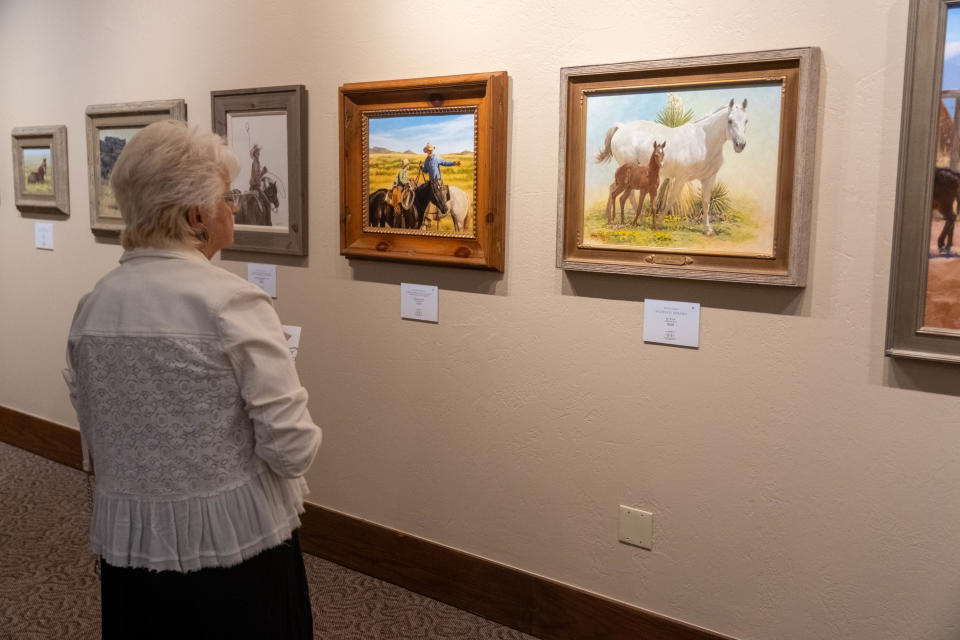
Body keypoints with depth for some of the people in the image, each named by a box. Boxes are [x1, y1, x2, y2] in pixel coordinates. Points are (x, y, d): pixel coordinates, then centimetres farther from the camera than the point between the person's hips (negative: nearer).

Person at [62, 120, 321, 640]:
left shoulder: (92, 307, -1)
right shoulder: (232, 302, -20)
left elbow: (93, 436, 9)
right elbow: (292, 448, -20)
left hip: (127, 545, 6)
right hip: (234, 544, -5)